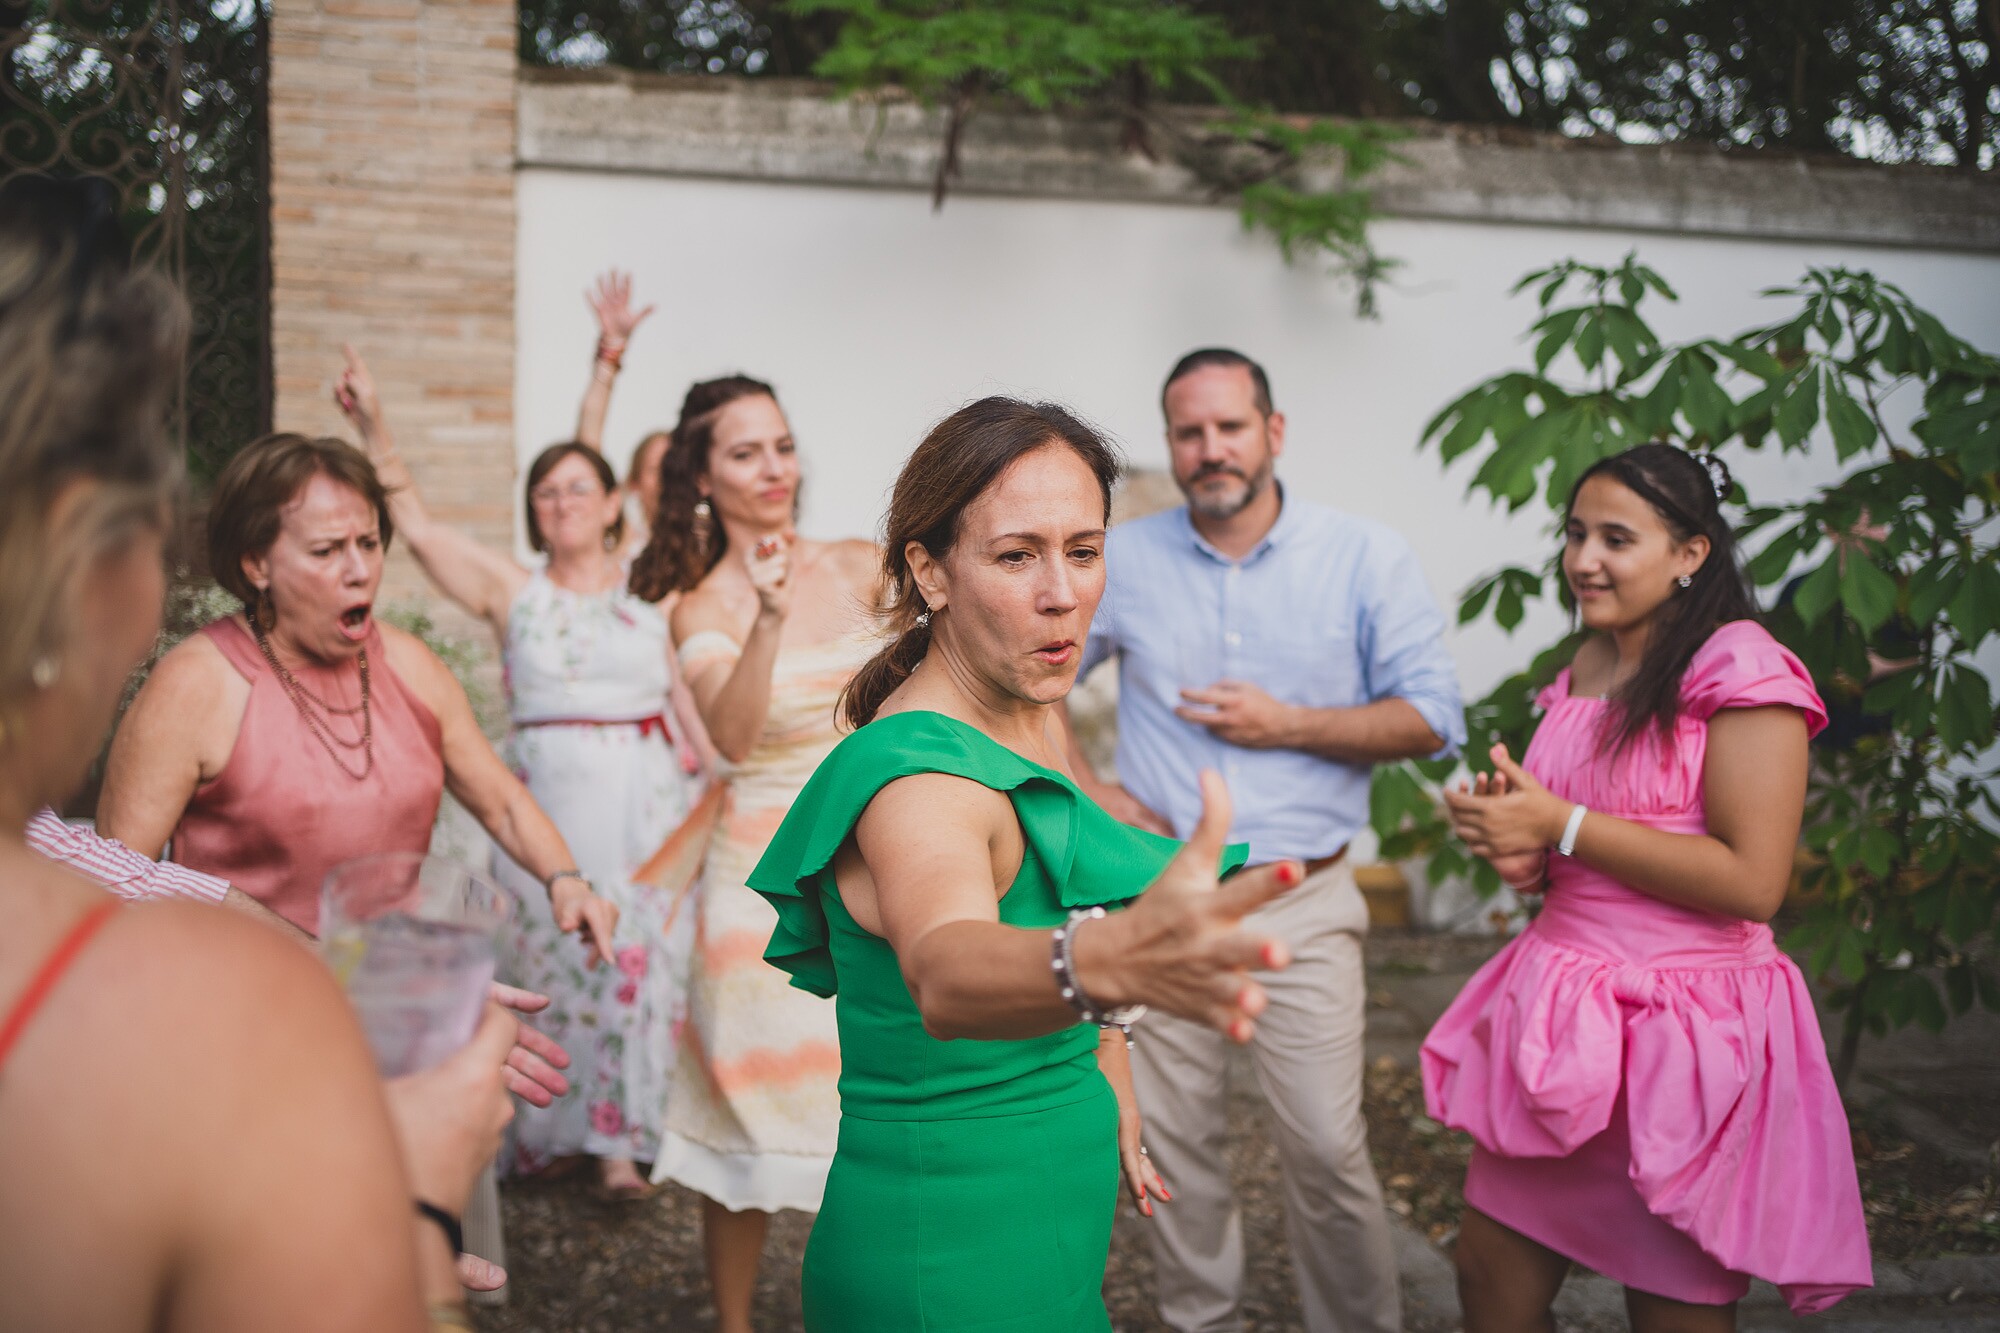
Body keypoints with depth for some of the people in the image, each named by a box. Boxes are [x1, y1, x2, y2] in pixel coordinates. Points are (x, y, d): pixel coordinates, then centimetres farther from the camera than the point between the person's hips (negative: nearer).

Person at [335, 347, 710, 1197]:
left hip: (645, 802, 0)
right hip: (548, 799, 0)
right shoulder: (513, 592, 6)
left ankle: (618, 1140, 8)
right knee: (551, 958, 2)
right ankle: (549, 1127, 18)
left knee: (639, 958, -1)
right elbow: (416, 524, -3)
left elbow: (688, 703, 11)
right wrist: (373, 428, -12)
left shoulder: (650, 596, 8)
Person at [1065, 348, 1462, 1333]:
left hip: (1301, 905, -2)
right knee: (1173, 1142, 9)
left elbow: (1431, 719, -2)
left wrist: (1287, 725, -11)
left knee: (1326, 1149, -2)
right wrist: (1089, 793, 2)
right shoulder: (1122, 561, 4)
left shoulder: (1367, 559, 0)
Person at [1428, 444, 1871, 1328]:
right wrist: (1518, 850, 2)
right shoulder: (1584, 673, 11)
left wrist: (1562, 826, -18)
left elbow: (1751, 883, -22)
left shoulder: (1742, 671, -14)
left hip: (1684, 1031, -7)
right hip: (1562, 1016, 7)